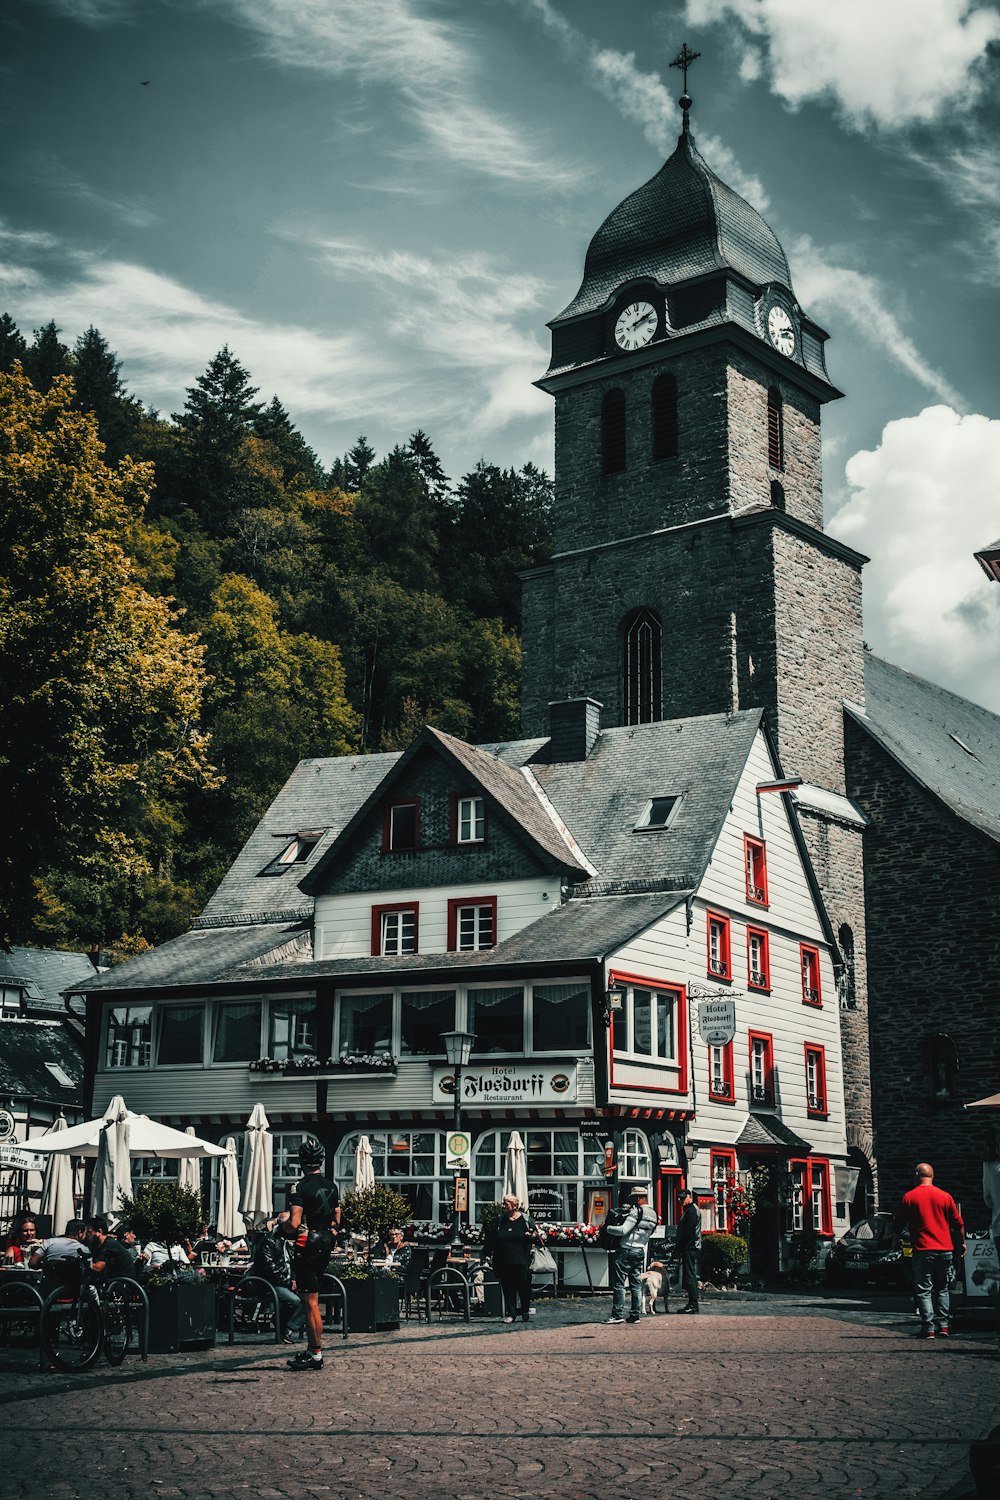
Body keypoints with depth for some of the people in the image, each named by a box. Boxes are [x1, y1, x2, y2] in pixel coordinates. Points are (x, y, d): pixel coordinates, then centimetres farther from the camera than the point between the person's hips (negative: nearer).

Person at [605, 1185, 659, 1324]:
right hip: (640, 1251, 8)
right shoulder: (653, 1215, 12)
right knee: (636, 1284, 11)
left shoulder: (636, 1212, -15)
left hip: (627, 1250, -8)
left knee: (619, 1284, -4)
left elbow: (623, 1230, -21)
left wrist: (608, 1228, -8)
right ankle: (635, 1315, 10)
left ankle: (618, 1315, -6)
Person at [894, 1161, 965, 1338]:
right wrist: (962, 1244, 25)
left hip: (923, 1251, -3)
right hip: (945, 1250, 3)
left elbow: (898, 1224, 3)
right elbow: (958, 1224, 10)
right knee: (942, 1289, 16)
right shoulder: (945, 1196, 4)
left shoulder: (909, 1197, -3)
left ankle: (928, 1329, -7)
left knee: (924, 1291, 0)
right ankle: (943, 1326, 11)